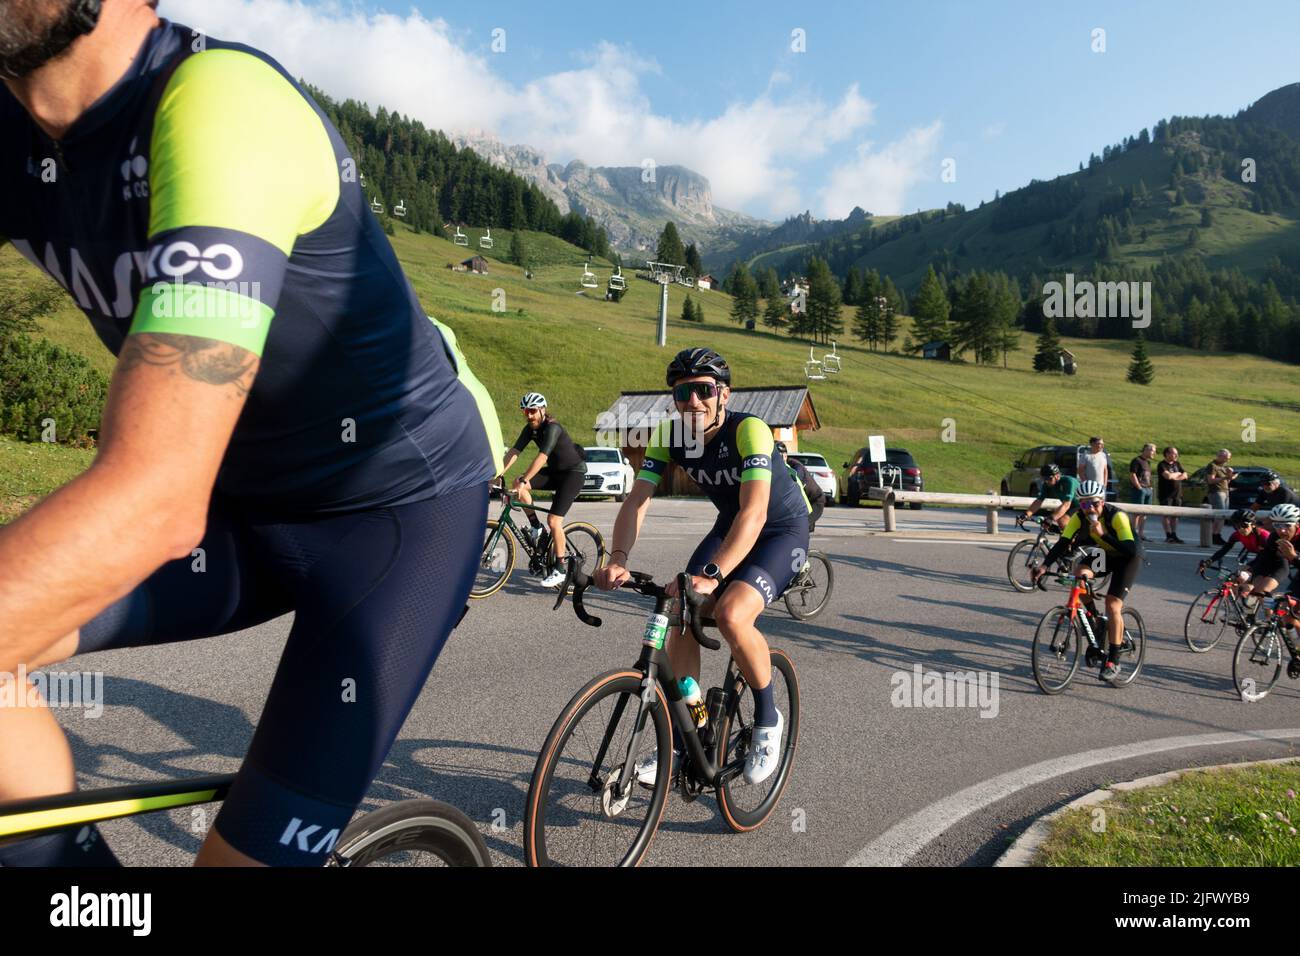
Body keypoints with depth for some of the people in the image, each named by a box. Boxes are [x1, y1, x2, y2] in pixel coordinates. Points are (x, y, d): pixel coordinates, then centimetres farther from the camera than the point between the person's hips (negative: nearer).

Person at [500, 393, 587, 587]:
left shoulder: (552, 428, -25)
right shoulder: (530, 429, -1)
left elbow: (542, 457, -35)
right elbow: (514, 451, -9)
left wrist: (524, 480, -43)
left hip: (573, 472, -7)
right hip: (555, 471, 7)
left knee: (553, 521, -16)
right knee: (518, 484, -16)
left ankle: (559, 570, -5)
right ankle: (535, 527, 0)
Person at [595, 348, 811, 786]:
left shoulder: (749, 430, -30)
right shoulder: (669, 436, -13)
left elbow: (754, 511, -41)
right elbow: (637, 500, -19)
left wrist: (711, 575, -52)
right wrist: (618, 558, -37)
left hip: (783, 531, -6)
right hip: (730, 525, 6)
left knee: (731, 614, -28)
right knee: (682, 617, -9)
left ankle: (768, 718, -1)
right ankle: (679, 745, 7)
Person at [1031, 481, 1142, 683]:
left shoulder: (1116, 516, -32)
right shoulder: (1079, 518, -19)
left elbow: (1130, 549, -39)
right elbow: (1063, 543, -26)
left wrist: (1103, 534, -50)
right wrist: (1044, 565, -41)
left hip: (1128, 557, -5)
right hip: (1103, 552, 5)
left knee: (1113, 605, -16)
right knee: (1079, 575, -22)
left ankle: (1113, 662, -6)